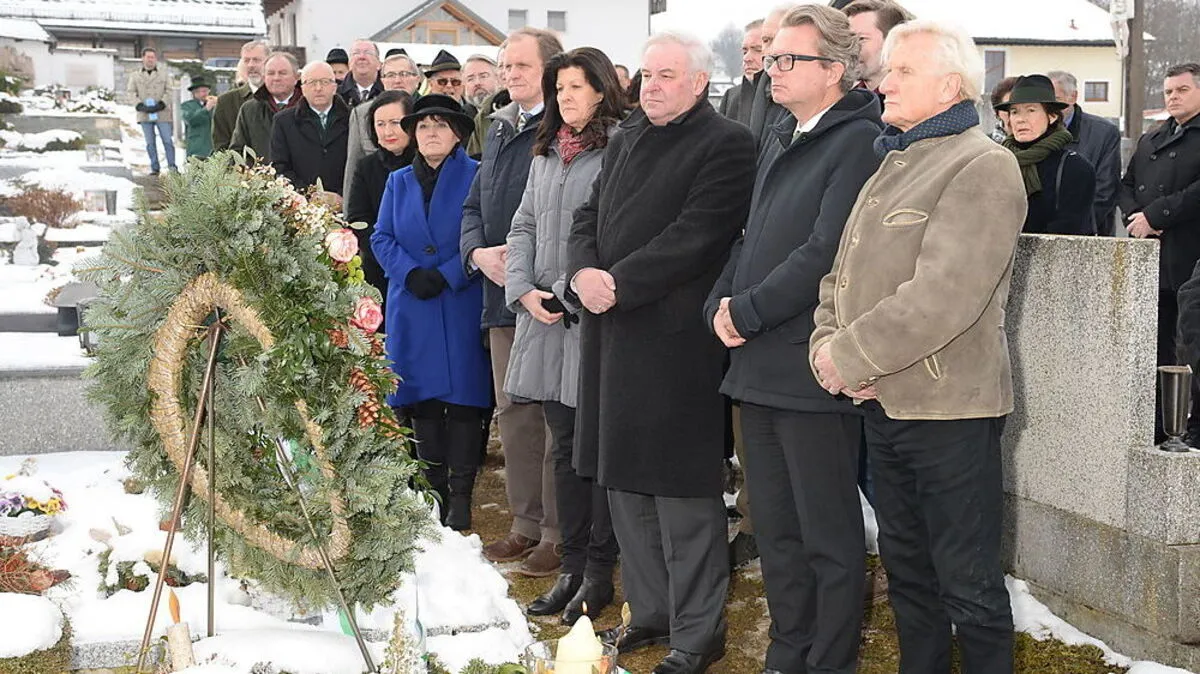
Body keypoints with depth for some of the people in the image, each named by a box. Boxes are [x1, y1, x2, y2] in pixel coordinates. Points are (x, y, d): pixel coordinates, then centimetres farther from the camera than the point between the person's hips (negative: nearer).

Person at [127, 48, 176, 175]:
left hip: (162, 113, -1)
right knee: (150, 143, 4)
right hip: (145, 115, 1)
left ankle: (172, 167, 0)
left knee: (167, 140, -5)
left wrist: (161, 105, -12)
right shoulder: (135, 75, 11)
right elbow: (131, 92, 5)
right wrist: (141, 106, -11)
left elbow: (169, 91, 2)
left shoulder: (164, 74, 9)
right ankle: (154, 168, 9)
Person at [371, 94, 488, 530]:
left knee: (463, 397, -3)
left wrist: (446, 276, -15)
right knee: (421, 397, 7)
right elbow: (381, 238, 10)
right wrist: (411, 273, -8)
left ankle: (460, 495, 4)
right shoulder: (398, 182, 14)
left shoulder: (476, 177, 0)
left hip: (463, 306, -4)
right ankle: (433, 489, 18)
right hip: (412, 308, 4)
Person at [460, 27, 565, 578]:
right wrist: (478, 253, 3)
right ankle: (526, 523, 24)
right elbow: (474, 206, 22)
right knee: (513, 412, 14)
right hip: (502, 296, 8)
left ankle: (559, 533, 6)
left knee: (558, 414, -3)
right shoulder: (498, 130, 17)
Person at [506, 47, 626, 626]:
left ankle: (599, 572, 10)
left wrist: (569, 292, -16)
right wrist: (524, 291, 1)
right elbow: (524, 226, 16)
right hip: (544, 318, 7)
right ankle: (572, 567, 20)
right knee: (564, 445, 12)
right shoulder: (545, 155, 17)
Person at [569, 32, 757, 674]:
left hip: (675, 339, -8)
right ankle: (650, 612, 28)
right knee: (625, 482, 15)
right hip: (613, 332, 8)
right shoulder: (627, 138, 17)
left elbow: (695, 236, -17)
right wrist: (583, 272, -5)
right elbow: (589, 216, 15)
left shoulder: (725, 144, -9)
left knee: (681, 491, -3)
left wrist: (618, 284, -17)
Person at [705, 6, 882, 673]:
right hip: (758, 367, 9)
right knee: (776, 532, 16)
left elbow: (825, 253, -19)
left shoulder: (859, 142, -11)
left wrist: (750, 312, -13)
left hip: (813, 370, -9)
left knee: (828, 539, 2)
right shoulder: (780, 144, 18)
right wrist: (722, 305, 3)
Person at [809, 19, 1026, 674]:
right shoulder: (893, 163, 16)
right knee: (906, 565, 18)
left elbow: (943, 296, -23)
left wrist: (850, 356, -18)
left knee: (968, 582, 1)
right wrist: (826, 344, -4)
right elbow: (842, 273, 15)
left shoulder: (983, 166, -12)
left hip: (948, 409, -8)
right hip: (884, 400, 9)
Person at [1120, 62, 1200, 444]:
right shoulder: (1149, 141, 20)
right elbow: (1127, 184, 18)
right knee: (1156, 345, 10)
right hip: (1151, 262, 6)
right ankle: (1157, 424, 17)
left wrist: (1155, 216, -15)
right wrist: (1135, 216, -2)